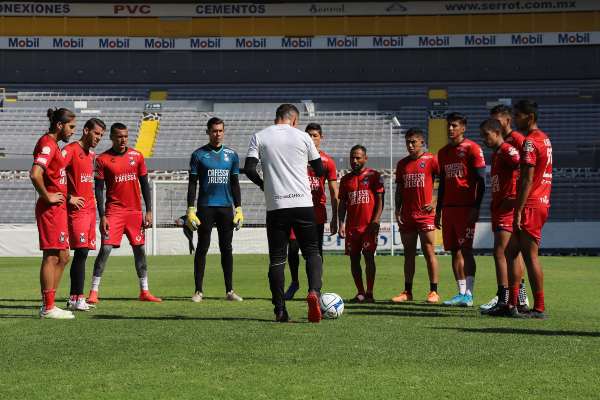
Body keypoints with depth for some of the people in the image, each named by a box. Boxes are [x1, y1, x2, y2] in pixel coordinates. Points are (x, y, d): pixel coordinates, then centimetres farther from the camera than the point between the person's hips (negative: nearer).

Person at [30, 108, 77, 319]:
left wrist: (67, 197, 19)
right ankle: (48, 308, -2)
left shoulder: (53, 145, 17)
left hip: (58, 209, 10)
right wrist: (47, 197, -18)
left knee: (62, 258, 13)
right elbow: (35, 174, -28)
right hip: (51, 209, -10)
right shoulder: (47, 144, -14)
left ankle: (48, 305, 18)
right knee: (51, 257, -6)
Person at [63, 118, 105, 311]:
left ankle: (74, 298, 11)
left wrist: (91, 197, 15)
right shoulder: (71, 150, -8)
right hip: (77, 209, -8)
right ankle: (77, 298, -13)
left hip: (89, 208, 8)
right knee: (81, 251, -14)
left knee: (82, 253, 7)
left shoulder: (91, 154, 18)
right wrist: (69, 197, -16)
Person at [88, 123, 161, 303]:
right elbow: (98, 189, -3)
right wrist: (102, 216, -10)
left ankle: (144, 291, 17)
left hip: (135, 211, 4)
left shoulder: (137, 156, 6)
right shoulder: (102, 159, -3)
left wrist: (149, 211, 4)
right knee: (105, 249, -11)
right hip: (114, 210, -4)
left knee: (139, 249, 8)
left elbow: (144, 185, 10)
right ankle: (94, 292, -8)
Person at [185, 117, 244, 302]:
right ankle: (198, 291, 2)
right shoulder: (198, 155, 2)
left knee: (226, 248, 5)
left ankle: (229, 291, 9)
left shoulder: (231, 155, 10)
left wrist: (238, 208, 7)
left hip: (226, 207, 3)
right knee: (202, 248, -1)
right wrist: (190, 210, -6)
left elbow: (235, 184, 14)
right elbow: (192, 184, 1)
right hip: (205, 207, -3)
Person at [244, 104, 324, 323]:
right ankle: (314, 291, -18)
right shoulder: (302, 136, 4)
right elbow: (320, 171, 10)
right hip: (303, 203, -1)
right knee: (312, 252, 8)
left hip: (275, 205, 1)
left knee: (276, 258, 6)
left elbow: (249, 169, -3)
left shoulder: (259, 137, 5)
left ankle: (280, 310, 2)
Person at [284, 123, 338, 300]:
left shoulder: (327, 161, 3)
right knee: (292, 248, -4)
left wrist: (334, 218, -1)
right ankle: (294, 282, 16)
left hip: (318, 212, -1)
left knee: (316, 250, 1)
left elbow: (334, 192, 3)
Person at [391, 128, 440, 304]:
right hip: (407, 215, 5)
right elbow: (399, 189, 16)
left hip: (425, 214, -5)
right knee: (408, 253, 8)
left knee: (429, 251, -5)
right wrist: (397, 210, 6)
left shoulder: (431, 160, -3)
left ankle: (434, 291, -1)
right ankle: (407, 292, 12)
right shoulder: (402, 164, 12)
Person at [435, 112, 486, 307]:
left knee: (465, 249, -10)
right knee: (455, 251, 4)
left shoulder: (472, 149, -3)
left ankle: (469, 294, -12)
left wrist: (476, 207, -16)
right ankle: (461, 293, 7)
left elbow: (481, 181, -7)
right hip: (448, 207, 7)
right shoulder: (443, 152, 18)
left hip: (466, 207, -7)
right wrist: (438, 210, 18)